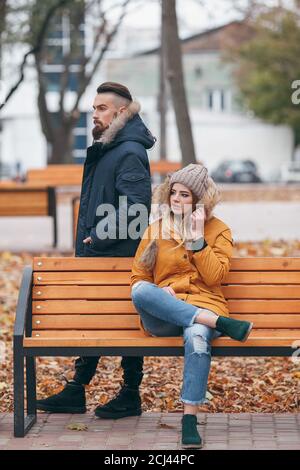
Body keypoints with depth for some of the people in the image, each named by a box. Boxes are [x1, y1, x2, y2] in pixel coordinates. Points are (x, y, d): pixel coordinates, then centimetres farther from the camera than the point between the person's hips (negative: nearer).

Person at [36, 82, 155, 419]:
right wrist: (85, 242, 15)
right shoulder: (104, 149, 16)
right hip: (95, 255, 9)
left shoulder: (130, 153, -14)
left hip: (119, 257, -9)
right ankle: (76, 391, 20)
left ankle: (131, 396, 10)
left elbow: (133, 207, -23)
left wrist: (100, 238, -21)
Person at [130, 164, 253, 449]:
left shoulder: (217, 230, 11)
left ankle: (190, 420, -38)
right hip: (162, 316, 2)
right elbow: (138, 277, 15)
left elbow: (214, 277, -1)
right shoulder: (156, 229, 15)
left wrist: (198, 239, -8)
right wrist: (155, 293, -7)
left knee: (197, 336, -40)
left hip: (203, 306, -2)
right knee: (141, 291, -35)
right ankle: (222, 324, -35)